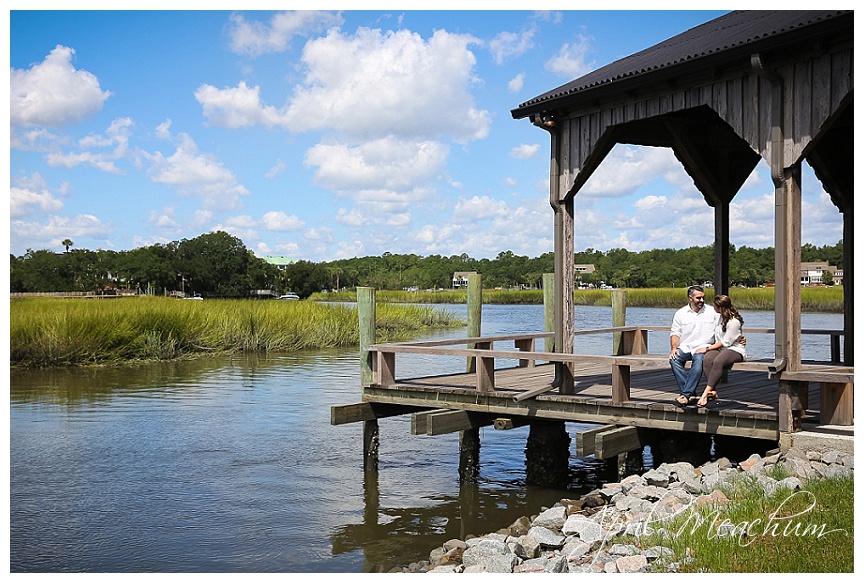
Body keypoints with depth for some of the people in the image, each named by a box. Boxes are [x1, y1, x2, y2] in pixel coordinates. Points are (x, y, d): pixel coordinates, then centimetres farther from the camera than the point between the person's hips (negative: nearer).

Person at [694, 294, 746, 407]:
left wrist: (707, 349, -12)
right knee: (707, 359, -29)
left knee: (718, 361, -39)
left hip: (735, 350, -7)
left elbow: (725, 342, -13)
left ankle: (706, 392, -40)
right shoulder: (720, 317, 16)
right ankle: (713, 391, -38)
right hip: (720, 349, 7)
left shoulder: (734, 321, -11)